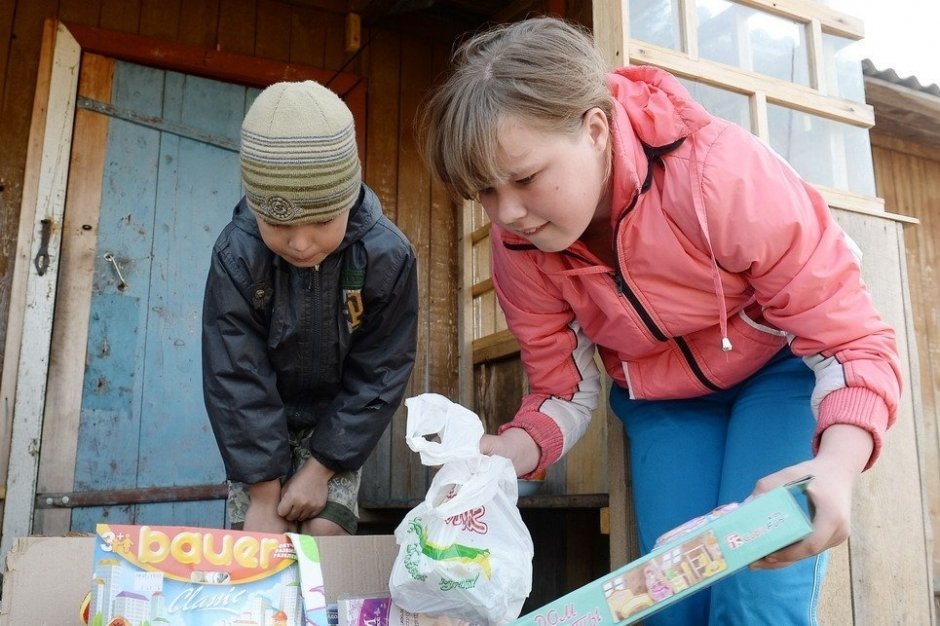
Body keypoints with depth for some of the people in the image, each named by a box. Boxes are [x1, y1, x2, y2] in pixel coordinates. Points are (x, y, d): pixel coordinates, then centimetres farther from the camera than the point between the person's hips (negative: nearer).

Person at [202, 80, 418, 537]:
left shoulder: (388, 257, -25)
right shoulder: (237, 256, -25)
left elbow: (377, 376, -17)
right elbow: (236, 379, -21)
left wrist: (320, 469, -17)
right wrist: (263, 493, -20)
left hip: (337, 422, 0)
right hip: (258, 423, 0)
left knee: (326, 530, -10)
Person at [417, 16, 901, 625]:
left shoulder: (723, 175, -31)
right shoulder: (517, 244, -18)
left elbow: (852, 340, -26)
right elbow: (564, 389, -8)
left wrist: (836, 467, -45)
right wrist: (507, 451, -30)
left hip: (786, 368, -3)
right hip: (660, 399, 4)